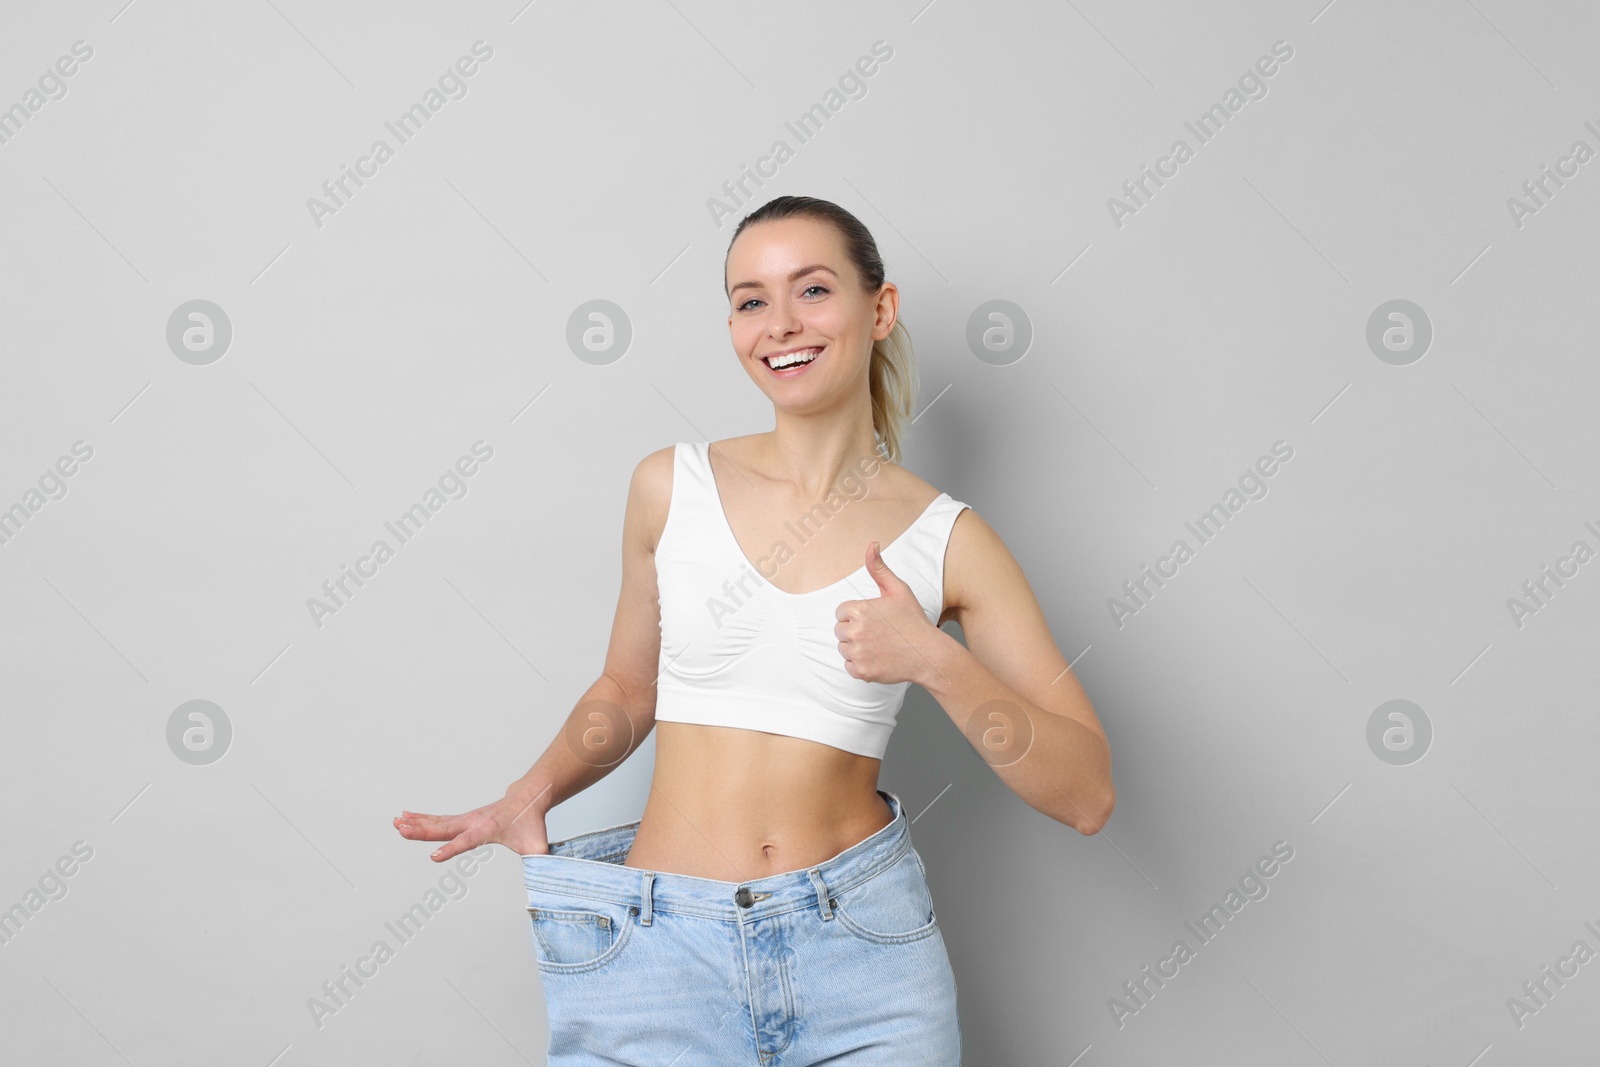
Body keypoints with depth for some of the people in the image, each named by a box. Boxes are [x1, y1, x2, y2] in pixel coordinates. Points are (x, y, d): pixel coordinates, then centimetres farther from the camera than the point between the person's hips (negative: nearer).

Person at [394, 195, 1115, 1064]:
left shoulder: (947, 540, -2)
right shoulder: (671, 486, 1)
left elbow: (1085, 795, -4)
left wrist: (933, 659, -16)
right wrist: (533, 794, -2)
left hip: (859, 942, 0)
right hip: (662, 949, 1)